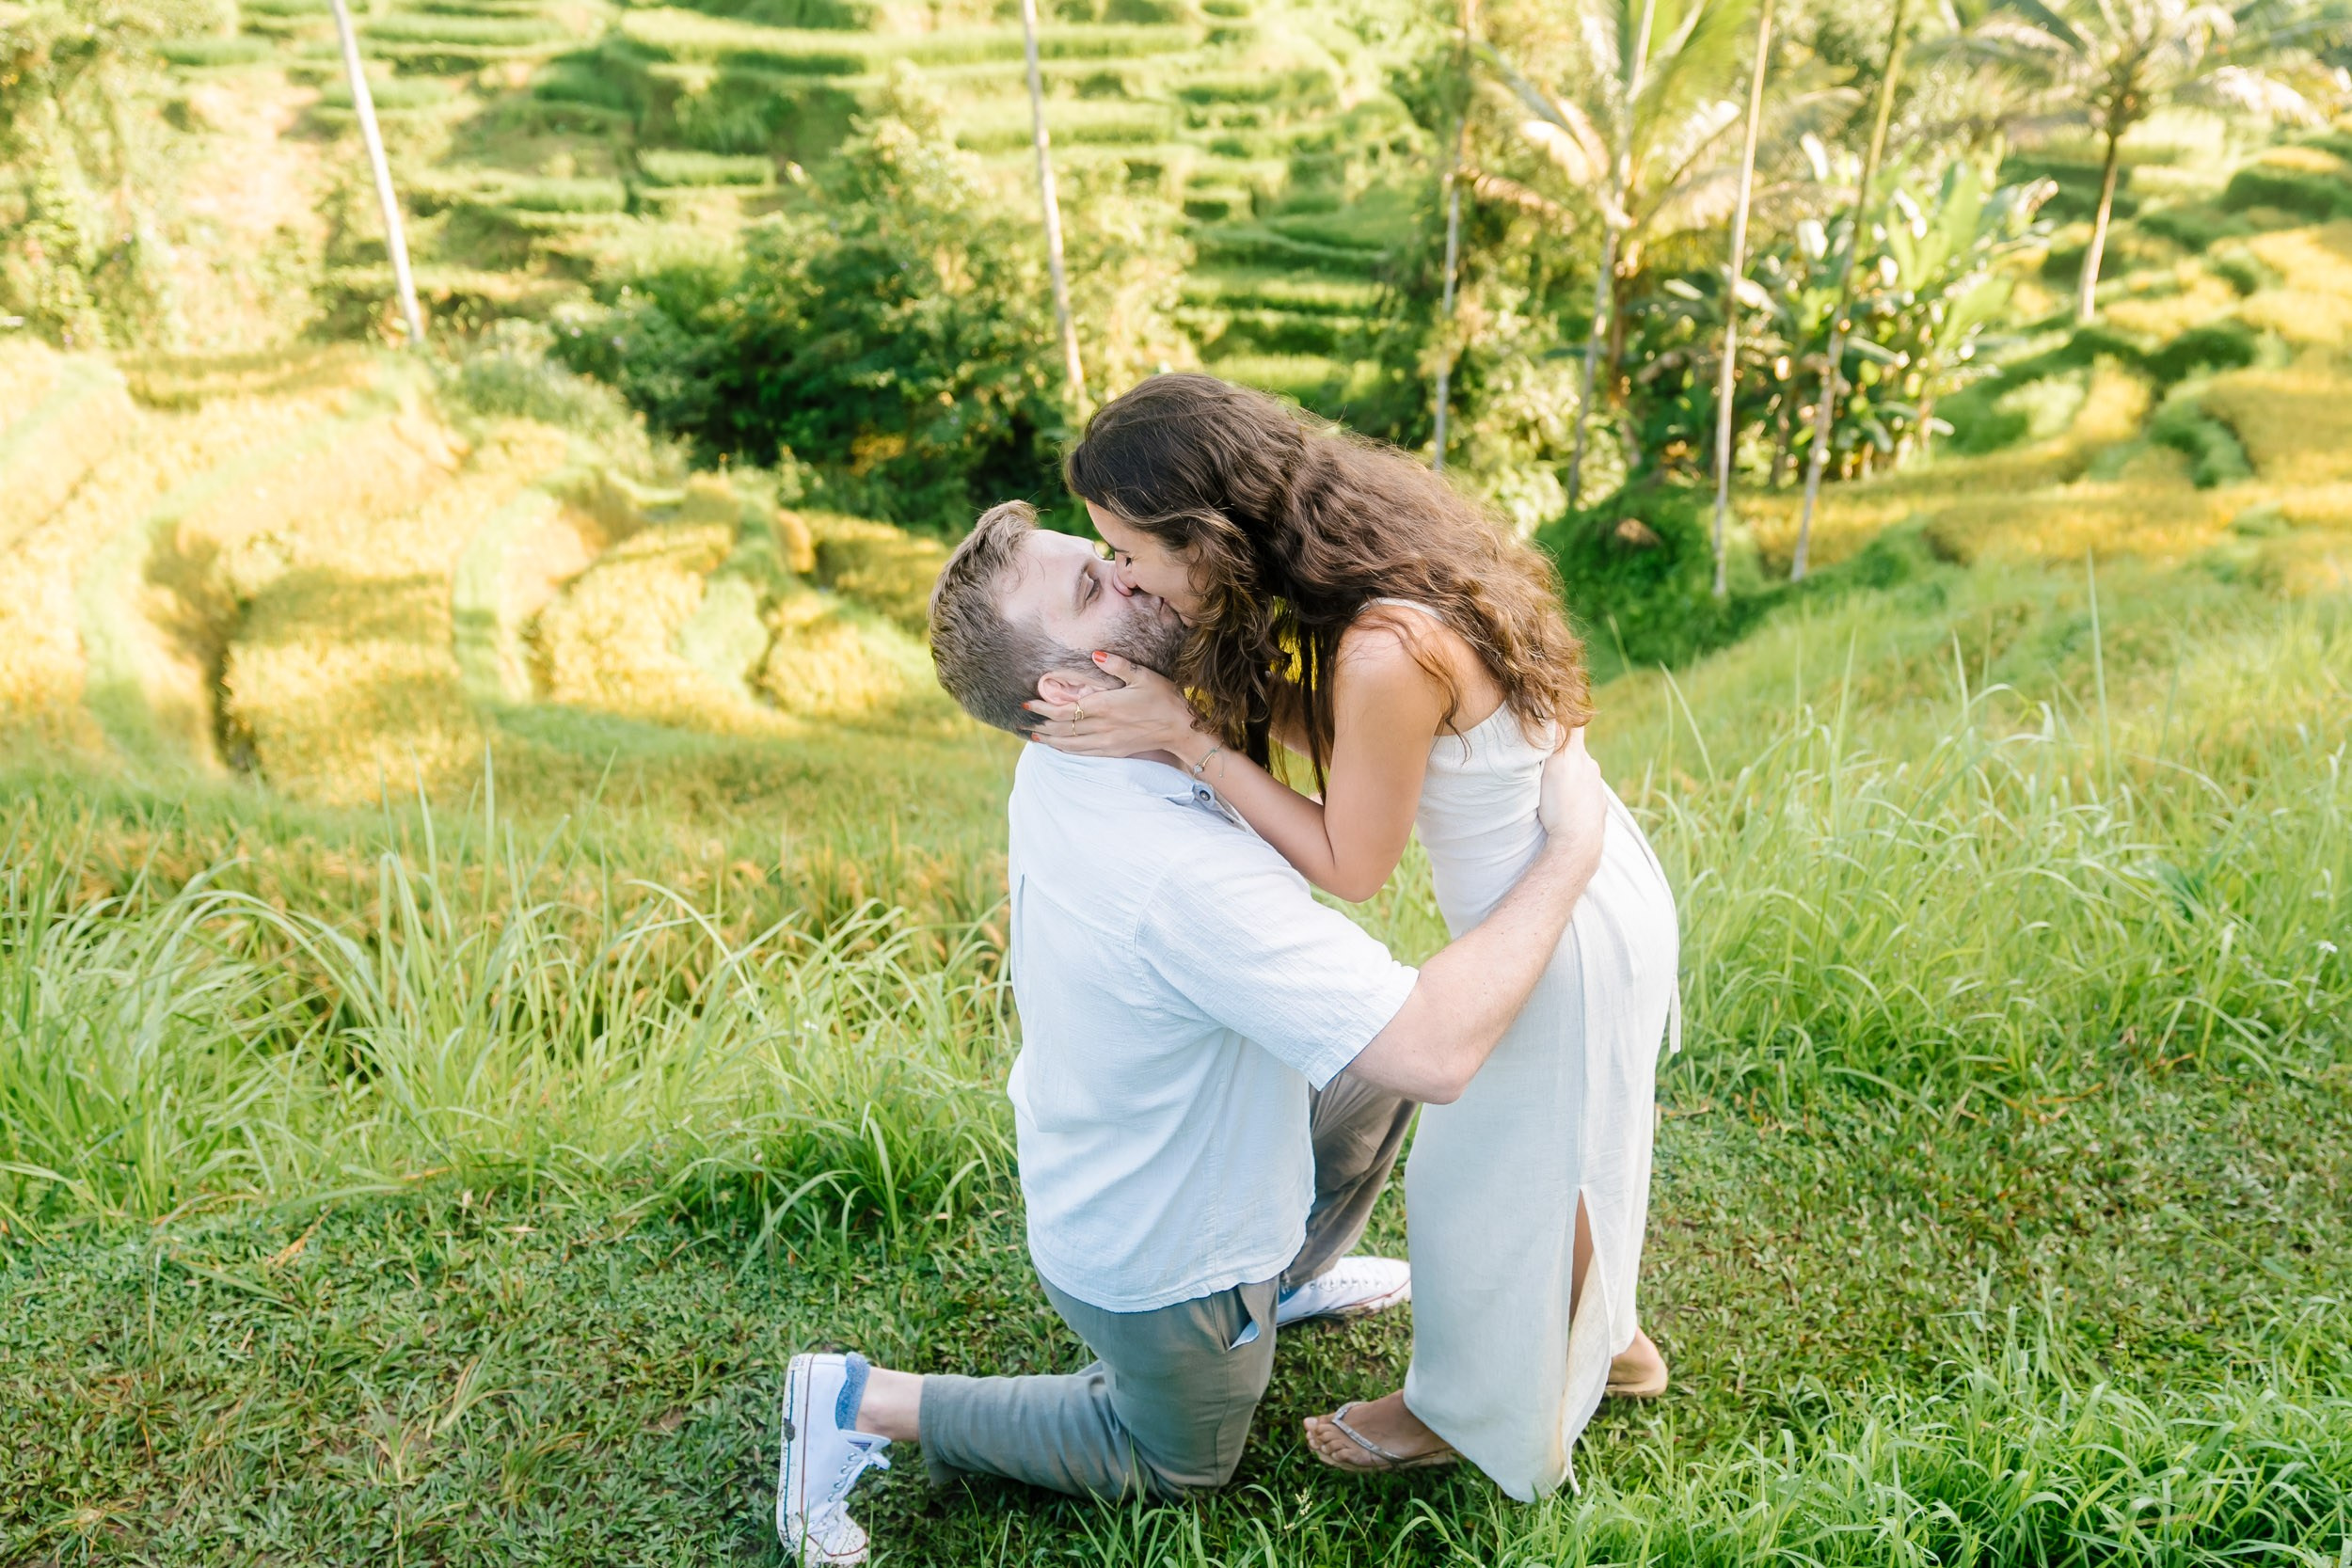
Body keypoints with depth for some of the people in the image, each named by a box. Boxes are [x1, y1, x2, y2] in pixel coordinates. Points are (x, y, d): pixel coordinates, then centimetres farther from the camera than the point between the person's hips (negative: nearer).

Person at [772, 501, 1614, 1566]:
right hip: (1154, 1262, -7)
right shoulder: (1181, 877, -42)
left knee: (1374, 1067, 16)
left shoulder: (1064, 765, -13)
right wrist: (1571, 846, -35)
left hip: (1096, 1182, 7)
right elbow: (1437, 1053, -43)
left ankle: (1285, 1279, 35)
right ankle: (864, 1406, 18)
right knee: (1178, 1464, 23)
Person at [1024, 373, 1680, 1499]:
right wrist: (1193, 689, -8)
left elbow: (1350, 867, -21)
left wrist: (1184, 737, -23)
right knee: (1546, 1151, 27)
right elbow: (1319, 728, 5)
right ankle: (1606, 1339, 52)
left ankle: (1483, 1417, 41)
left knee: (1496, 1177, 14)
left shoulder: (1387, 655, -35)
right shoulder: (1364, 559, -8)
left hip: (1562, 932, -8)